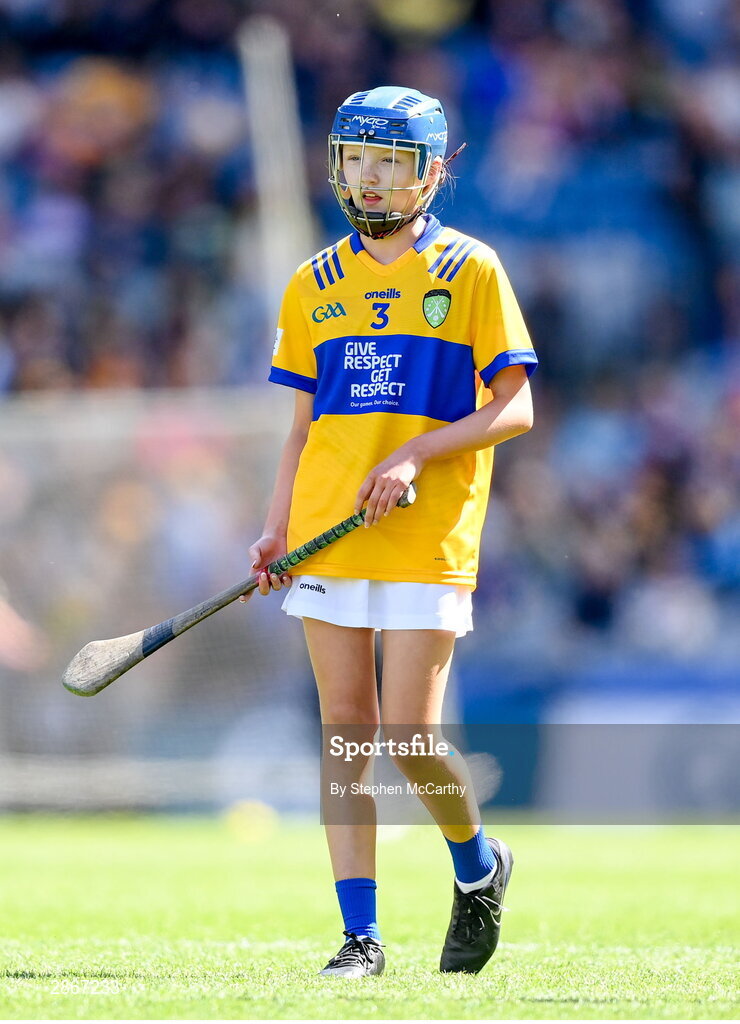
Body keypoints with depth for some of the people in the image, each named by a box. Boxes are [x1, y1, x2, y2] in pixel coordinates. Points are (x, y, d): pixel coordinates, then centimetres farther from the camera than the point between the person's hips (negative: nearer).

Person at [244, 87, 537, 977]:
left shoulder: (470, 272, 1)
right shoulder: (314, 287, 13)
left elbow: (514, 410, -2)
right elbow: (304, 425, 16)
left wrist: (414, 452, -15)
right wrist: (276, 530, 5)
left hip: (427, 540, -4)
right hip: (328, 537, 4)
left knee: (411, 740, -9)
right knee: (346, 734, 1)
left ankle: (478, 867, 20)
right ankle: (361, 936, 4)